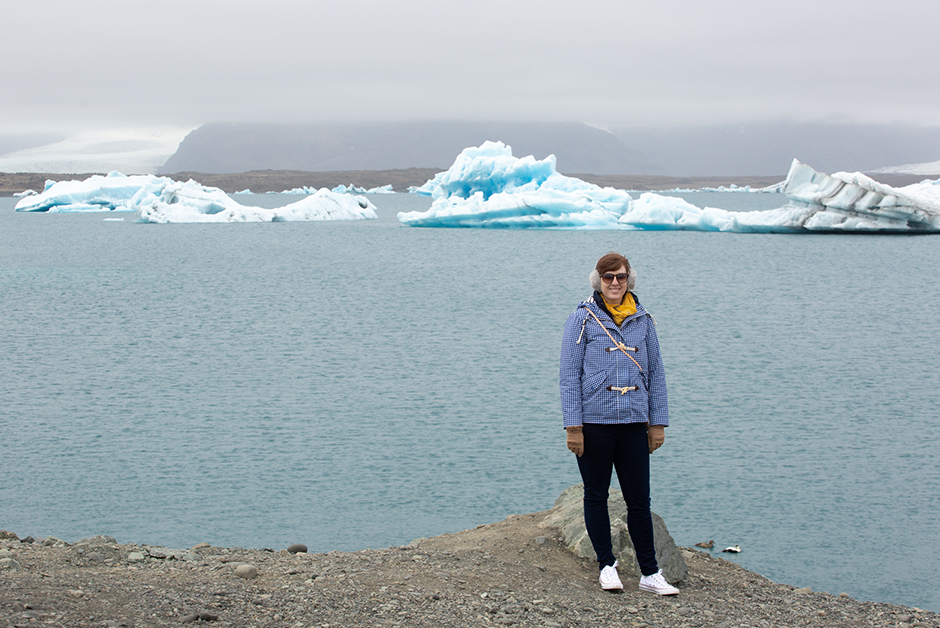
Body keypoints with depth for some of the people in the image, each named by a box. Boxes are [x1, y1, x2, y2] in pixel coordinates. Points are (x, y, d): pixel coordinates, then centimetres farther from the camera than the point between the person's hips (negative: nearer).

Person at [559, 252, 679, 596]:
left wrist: (658, 422, 9)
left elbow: (656, 372, 13)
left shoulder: (643, 320, 8)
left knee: (639, 499, 4)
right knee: (596, 496, 8)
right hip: (594, 422, -2)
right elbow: (569, 374, -4)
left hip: (633, 423, 3)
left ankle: (649, 573, 10)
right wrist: (573, 425, -9)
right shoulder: (582, 318, -2)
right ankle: (607, 565, 21)